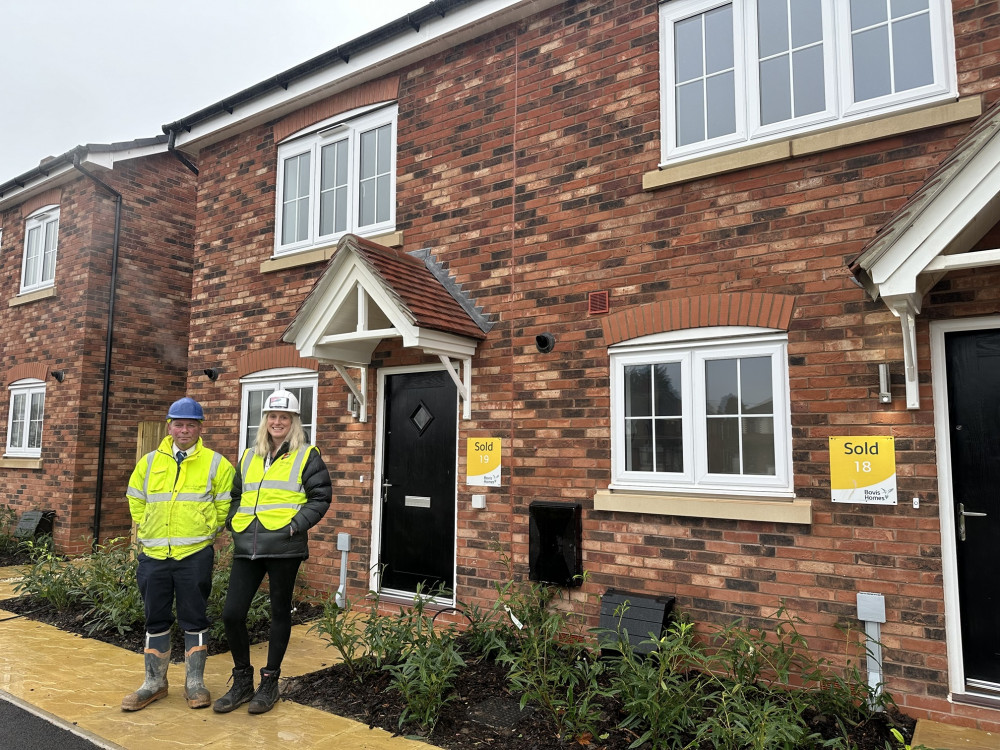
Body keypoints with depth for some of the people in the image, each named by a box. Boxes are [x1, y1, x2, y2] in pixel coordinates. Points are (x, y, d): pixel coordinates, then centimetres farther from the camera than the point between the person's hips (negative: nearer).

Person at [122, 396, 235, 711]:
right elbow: (136, 499, 20)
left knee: (194, 618, 5)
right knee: (156, 619, 12)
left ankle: (194, 682, 18)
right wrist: (147, 529, 13)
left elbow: (225, 504, 4)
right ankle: (154, 682, 26)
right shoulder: (149, 462, 9)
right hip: (153, 555, 3)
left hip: (195, 554, -3)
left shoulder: (215, 463, -1)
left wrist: (207, 529, 2)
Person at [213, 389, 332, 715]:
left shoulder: (307, 456, 1)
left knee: (280, 612, 8)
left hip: (284, 547, -4)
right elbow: (236, 495, 24)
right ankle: (242, 681, 22)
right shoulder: (248, 456, 17)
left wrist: (297, 524, -14)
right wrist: (234, 522, 8)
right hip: (247, 547, 5)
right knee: (232, 613, 2)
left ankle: (270, 682, 23)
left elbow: (320, 497, -3)